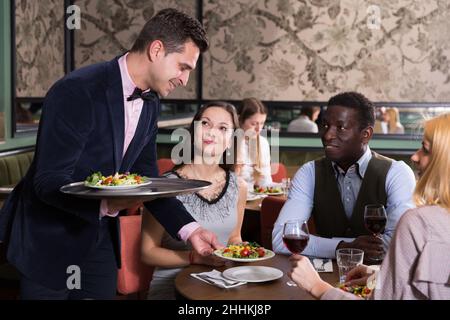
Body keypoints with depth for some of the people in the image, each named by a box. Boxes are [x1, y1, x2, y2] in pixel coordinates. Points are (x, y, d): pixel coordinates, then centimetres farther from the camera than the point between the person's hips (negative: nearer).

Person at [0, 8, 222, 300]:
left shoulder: (151, 103, 0)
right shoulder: (77, 91, -24)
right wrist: (104, 203, -43)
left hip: (101, 234, 7)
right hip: (48, 234, -6)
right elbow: (48, 181, -26)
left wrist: (189, 229, -4)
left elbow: (146, 178, 6)